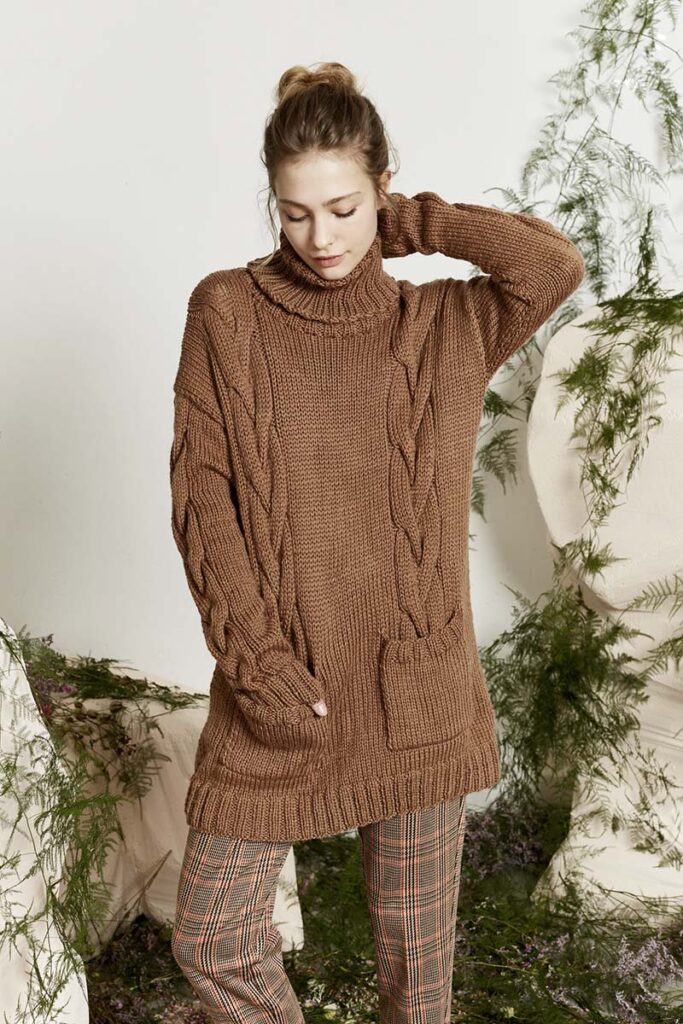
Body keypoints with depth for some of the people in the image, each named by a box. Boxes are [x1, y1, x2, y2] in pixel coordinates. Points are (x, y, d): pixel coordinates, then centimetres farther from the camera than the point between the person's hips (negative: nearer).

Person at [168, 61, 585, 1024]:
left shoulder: (444, 325, 1)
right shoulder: (226, 312, -1)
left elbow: (557, 264, -17)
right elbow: (200, 497, -5)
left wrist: (407, 222, -7)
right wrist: (256, 660, -13)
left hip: (417, 685, 1)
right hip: (277, 688, 0)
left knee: (418, 947, 14)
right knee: (211, 943, 6)